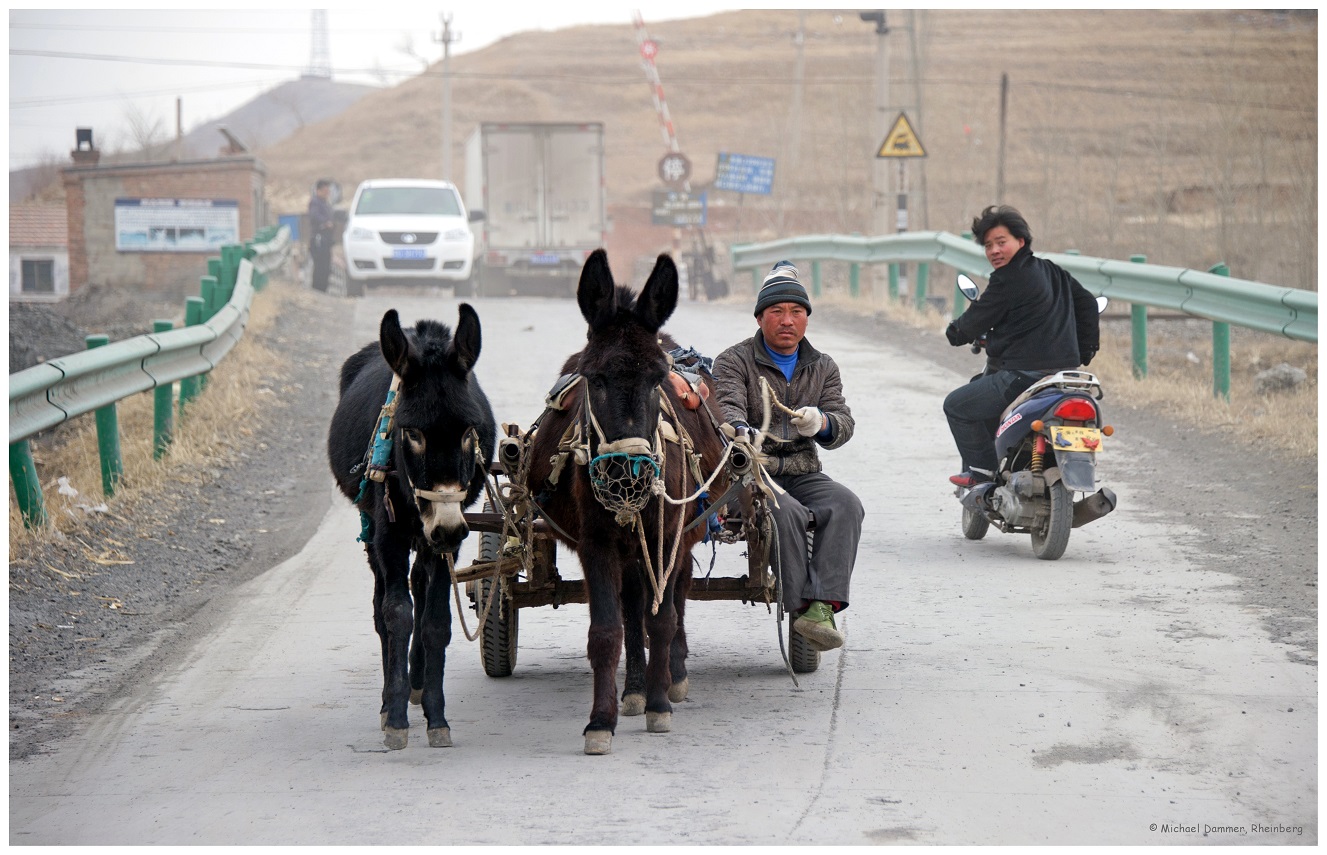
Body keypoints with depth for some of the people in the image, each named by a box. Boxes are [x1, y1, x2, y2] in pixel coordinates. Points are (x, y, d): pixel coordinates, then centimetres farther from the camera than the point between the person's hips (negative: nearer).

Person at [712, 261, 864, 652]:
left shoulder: (823, 367, 17)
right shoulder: (734, 362, 5)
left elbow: (844, 425, 6)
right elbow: (727, 406, -15)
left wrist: (821, 423, -19)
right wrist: (740, 431, -40)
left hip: (802, 472, 4)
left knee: (845, 505, -27)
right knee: (787, 513, -35)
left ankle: (823, 606, -37)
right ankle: (800, 605, -32)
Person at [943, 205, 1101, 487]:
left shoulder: (1008, 280, -13)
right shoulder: (1053, 271, 13)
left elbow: (977, 320, -7)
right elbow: (1087, 303, 21)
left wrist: (953, 331, 15)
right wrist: (1084, 350, 29)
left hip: (1023, 374, -10)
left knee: (956, 405, 5)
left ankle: (982, 469, 8)